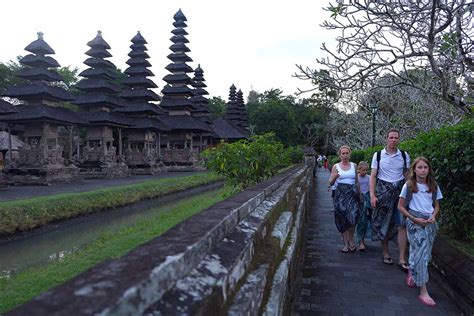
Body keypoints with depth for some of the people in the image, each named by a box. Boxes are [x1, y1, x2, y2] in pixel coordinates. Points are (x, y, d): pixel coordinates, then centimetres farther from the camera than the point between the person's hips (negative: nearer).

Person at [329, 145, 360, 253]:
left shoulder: (354, 165, 10)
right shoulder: (336, 166, 5)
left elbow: (357, 181, 16)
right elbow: (330, 183, 2)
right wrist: (334, 177, -18)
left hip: (352, 193, 1)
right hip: (340, 194, 0)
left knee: (352, 217, -12)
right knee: (342, 220, 1)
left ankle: (350, 240, 9)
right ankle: (346, 243, 10)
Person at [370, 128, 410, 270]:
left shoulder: (404, 156, 4)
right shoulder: (378, 155, 0)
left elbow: (407, 175, 10)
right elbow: (373, 176, 0)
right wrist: (372, 195, -8)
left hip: (400, 191, 1)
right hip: (383, 191, -1)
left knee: (402, 225, -4)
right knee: (383, 224, 7)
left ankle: (402, 259, 4)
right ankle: (385, 253, 24)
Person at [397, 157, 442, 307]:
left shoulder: (434, 186, 7)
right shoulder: (408, 186, -4)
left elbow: (437, 206, 15)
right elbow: (400, 206, -1)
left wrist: (433, 216, -6)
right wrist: (414, 219, -12)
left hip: (430, 222, 4)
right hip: (415, 222, -4)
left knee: (424, 253, 9)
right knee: (420, 253, -9)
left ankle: (411, 273, 39)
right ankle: (423, 291, -4)